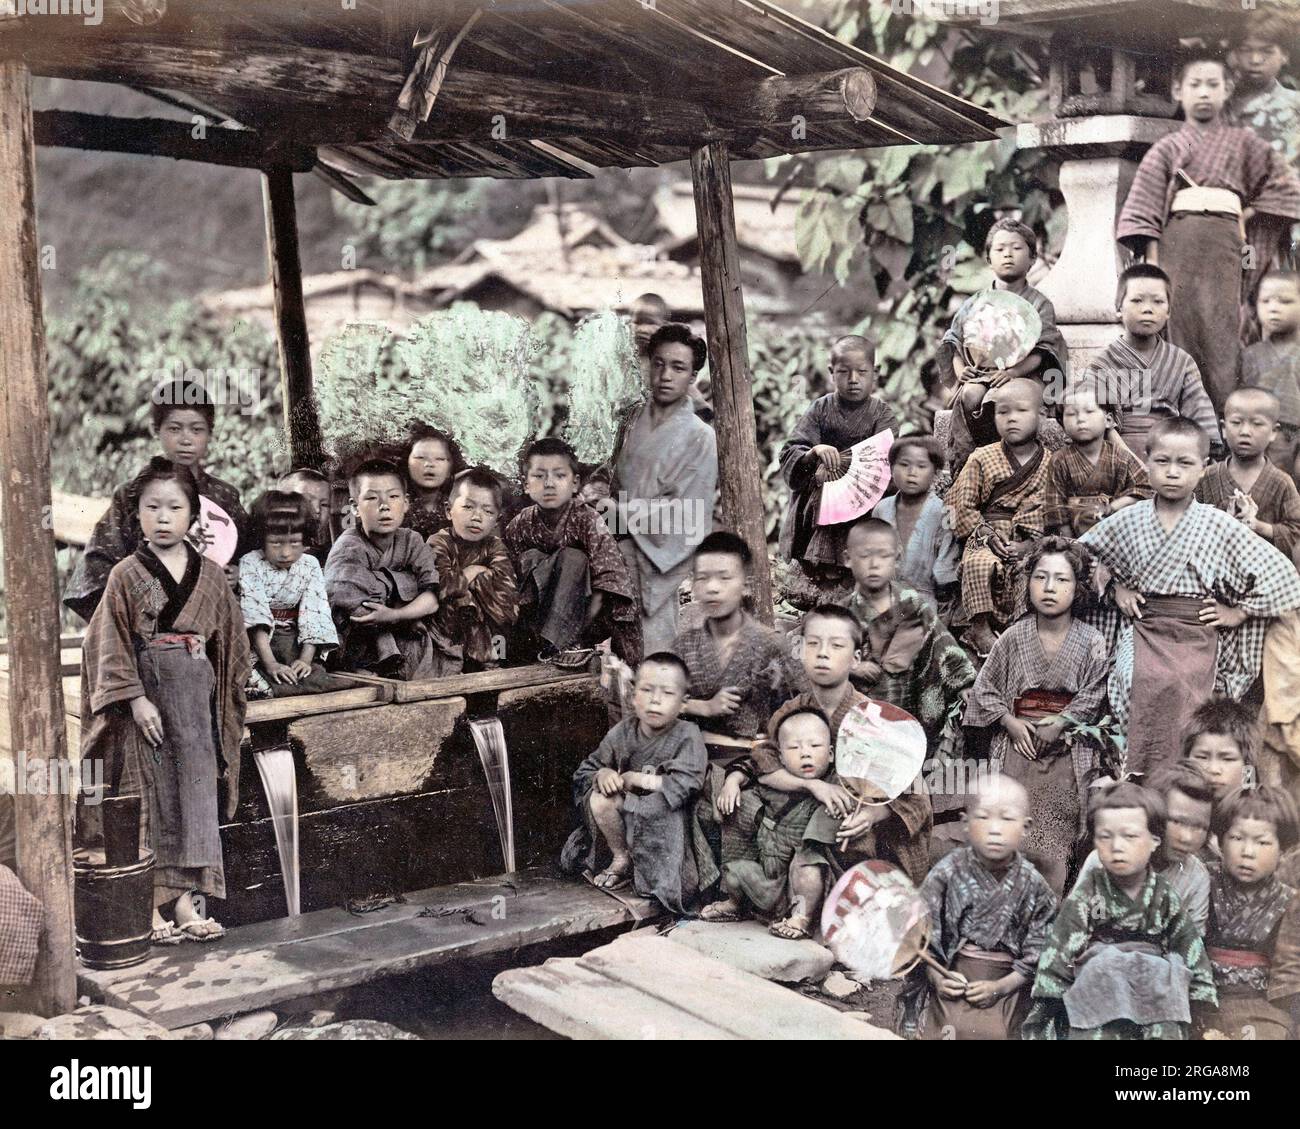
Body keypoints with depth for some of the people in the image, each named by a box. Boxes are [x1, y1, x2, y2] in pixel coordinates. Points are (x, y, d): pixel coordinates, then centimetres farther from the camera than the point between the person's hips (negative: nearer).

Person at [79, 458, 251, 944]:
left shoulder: (210, 575, 6)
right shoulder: (126, 576, -3)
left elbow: (228, 641, 11)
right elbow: (112, 645, -7)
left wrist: (222, 699, 7)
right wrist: (136, 699, -15)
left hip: (196, 699, 3)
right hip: (146, 695, -3)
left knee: (194, 794, 5)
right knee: (151, 797, 0)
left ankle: (183, 900, 13)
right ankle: (153, 904, 8)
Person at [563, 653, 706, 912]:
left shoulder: (687, 736, -15)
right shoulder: (622, 732, -2)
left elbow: (684, 784, -27)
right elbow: (585, 771, 5)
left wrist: (637, 779, -20)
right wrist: (602, 775, -20)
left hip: (666, 816, -3)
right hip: (626, 810, 3)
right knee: (599, 798, -24)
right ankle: (621, 858, -2)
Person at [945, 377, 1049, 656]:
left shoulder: (1050, 463, 6)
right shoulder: (982, 458, 5)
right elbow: (963, 503, 2)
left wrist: (1028, 543, -13)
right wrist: (986, 535, -10)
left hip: (1028, 539, 1)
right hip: (987, 533, -1)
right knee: (980, 563, -31)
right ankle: (980, 626, -21)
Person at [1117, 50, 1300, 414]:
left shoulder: (1243, 143, 17)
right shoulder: (1167, 148, 14)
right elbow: (1147, 209, 6)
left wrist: (1247, 217, 6)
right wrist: (1152, 262, -5)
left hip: (1224, 243, 0)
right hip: (1178, 243, 0)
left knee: (1220, 330, -9)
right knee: (1183, 325, -8)